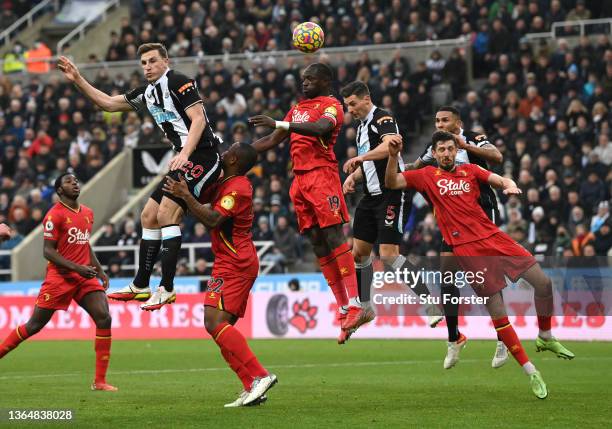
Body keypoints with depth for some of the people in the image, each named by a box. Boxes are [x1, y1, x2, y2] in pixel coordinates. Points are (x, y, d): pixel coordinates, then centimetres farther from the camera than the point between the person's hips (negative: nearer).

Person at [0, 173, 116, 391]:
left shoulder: (88, 213, 14)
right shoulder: (55, 214, -8)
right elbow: (47, 251, -12)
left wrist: (99, 270, 15)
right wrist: (77, 267, -20)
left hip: (85, 278, 6)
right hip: (59, 277, -5)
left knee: (104, 319, -10)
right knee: (35, 325, -2)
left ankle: (100, 381, -7)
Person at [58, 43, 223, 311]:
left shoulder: (178, 82, -9)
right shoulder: (147, 92, 17)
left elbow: (199, 119, -18)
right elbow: (108, 103, 25)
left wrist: (184, 153, -29)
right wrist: (78, 80, 16)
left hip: (202, 155, -10)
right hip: (185, 161, 10)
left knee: (166, 213, -19)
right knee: (149, 216, 12)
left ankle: (167, 289, -17)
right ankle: (140, 286, 20)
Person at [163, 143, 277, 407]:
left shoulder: (237, 188, -15)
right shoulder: (226, 183, 16)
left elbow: (212, 219, -24)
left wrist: (185, 195, -20)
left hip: (234, 265, -10)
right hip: (230, 264, 10)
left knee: (214, 322, -19)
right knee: (221, 326, 8)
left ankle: (259, 376, -24)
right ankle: (251, 389, 2)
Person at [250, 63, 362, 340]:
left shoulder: (331, 105, -3)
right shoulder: (297, 108, 23)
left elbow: (321, 127, -25)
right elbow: (272, 141, 29)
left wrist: (279, 124, -31)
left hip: (322, 174, -8)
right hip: (299, 179, 8)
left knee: (333, 236, -15)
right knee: (317, 241, 3)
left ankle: (354, 305, -20)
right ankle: (343, 307, 3)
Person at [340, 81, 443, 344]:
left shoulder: (382, 119, -12)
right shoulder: (362, 127, 18)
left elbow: (391, 145, -33)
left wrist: (360, 157, -37)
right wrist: (353, 177, 10)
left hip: (392, 195, -10)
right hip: (372, 196, 10)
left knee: (389, 255, -16)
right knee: (359, 252, 9)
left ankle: (431, 305, -11)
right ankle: (366, 308, 22)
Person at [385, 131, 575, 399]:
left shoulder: (470, 170, 16)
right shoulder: (427, 176, 9)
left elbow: (502, 181, 9)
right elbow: (391, 183, 4)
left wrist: (509, 186, -15)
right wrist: (393, 156, -12)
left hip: (494, 237, 3)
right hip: (467, 249, -3)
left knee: (543, 282, -2)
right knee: (497, 311, -5)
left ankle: (545, 338, 25)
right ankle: (531, 373, 1)